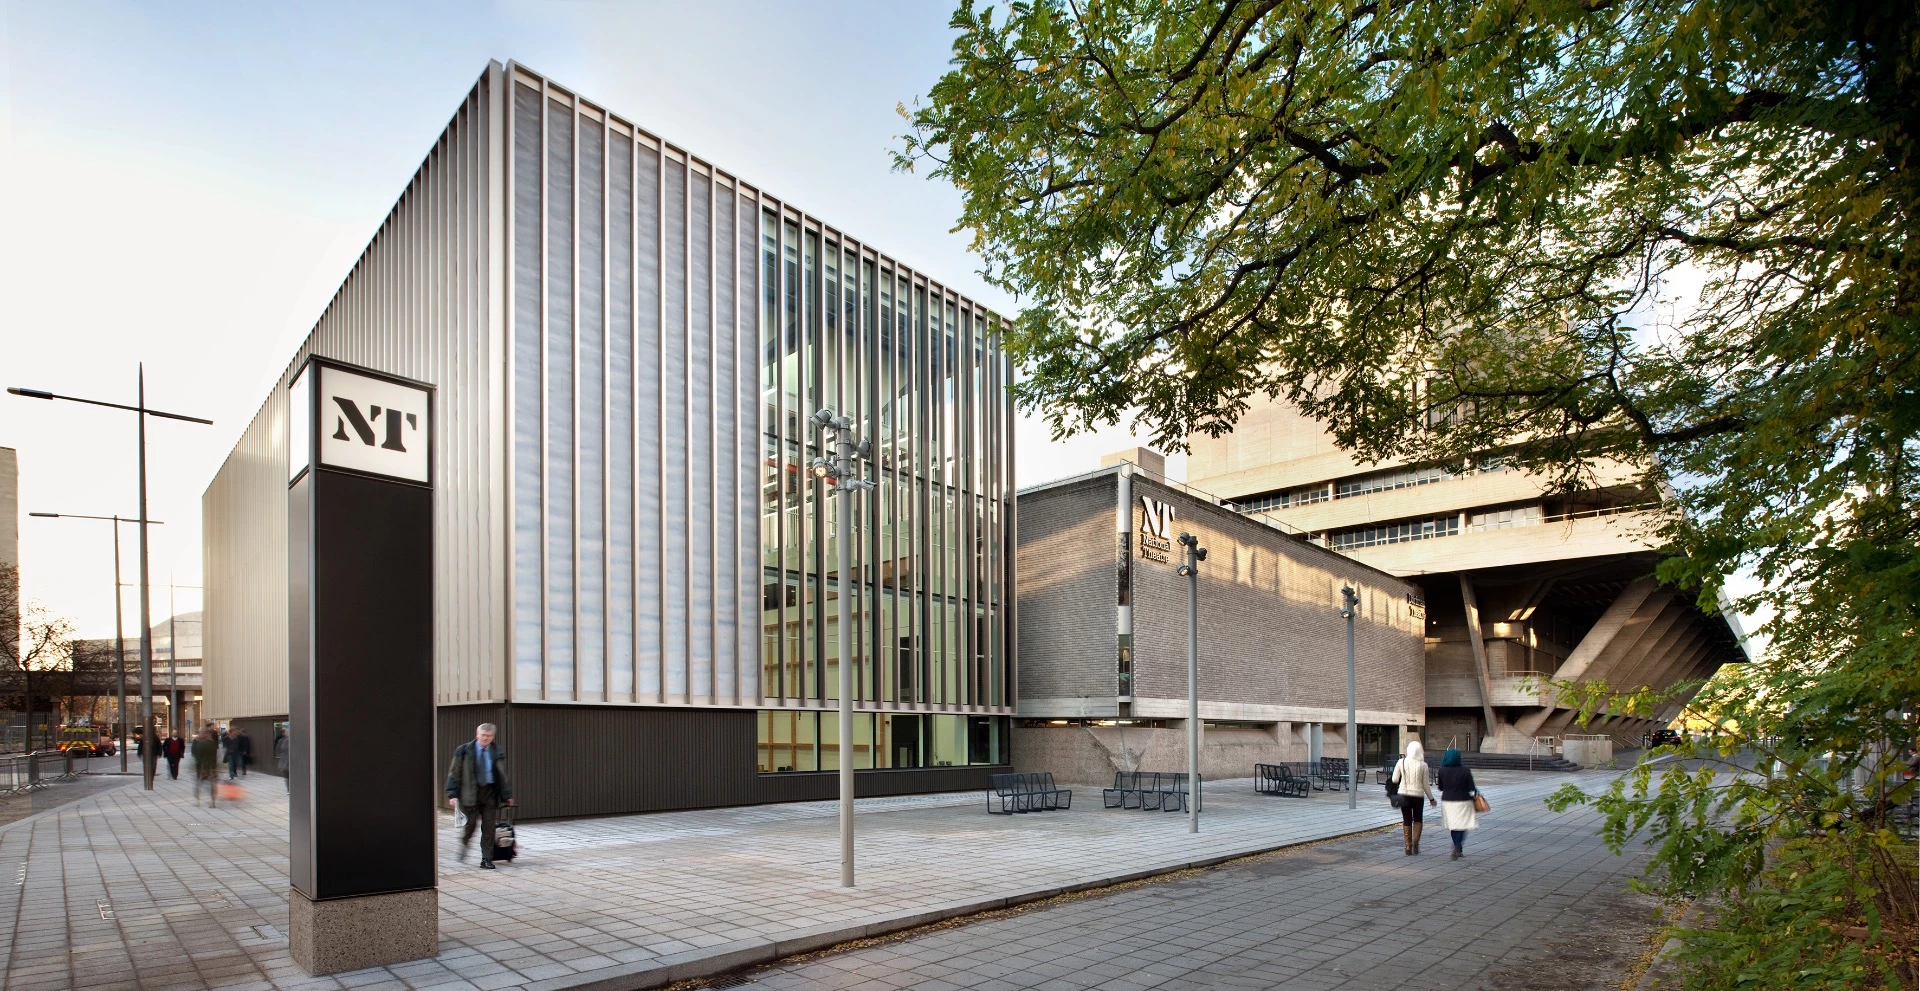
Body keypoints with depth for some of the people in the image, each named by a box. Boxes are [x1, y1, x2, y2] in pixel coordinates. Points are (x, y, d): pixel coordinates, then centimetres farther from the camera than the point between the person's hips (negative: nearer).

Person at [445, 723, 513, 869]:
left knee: (488, 826, 0)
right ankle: (463, 846, 29)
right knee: (471, 823, -4)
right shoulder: (464, 751, 0)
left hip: (490, 792, 2)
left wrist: (507, 795, 7)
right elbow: (454, 773, 0)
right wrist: (453, 794, -9)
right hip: (470, 793, -2)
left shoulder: (496, 752, 6)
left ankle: (487, 860, 7)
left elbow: (502, 775, 11)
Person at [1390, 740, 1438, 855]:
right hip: (1418, 795, -1)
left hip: (1404, 795, 1)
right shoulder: (1423, 765, -8)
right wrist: (1431, 799, 9)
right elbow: (1425, 785, -3)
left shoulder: (1401, 762, -7)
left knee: (1406, 821, 11)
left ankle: (1408, 847, 11)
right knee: (1418, 819, 17)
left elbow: (1394, 780, -5)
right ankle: (1415, 841, -1)